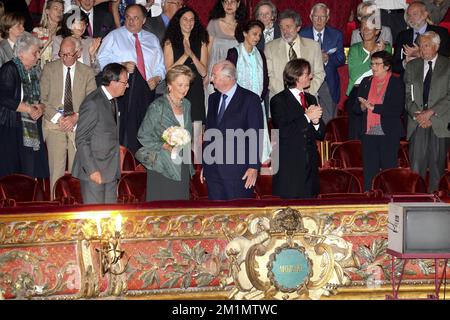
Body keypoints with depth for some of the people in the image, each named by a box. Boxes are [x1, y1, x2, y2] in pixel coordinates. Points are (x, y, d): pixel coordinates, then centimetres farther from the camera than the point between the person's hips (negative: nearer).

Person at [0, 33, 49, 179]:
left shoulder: (36, 70, 11)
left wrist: (41, 107, -7)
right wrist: (28, 108, -14)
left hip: (33, 129, 6)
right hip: (12, 129, -6)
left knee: (31, 171, 1)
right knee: (12, 169, -7)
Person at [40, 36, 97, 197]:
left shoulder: (87, 72, 7)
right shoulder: (49, 69, 5)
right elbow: (43, 98, 2)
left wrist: (76, 117, -11)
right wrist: (57, 118, -9)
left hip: (79, 124, 1)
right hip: (54, 124, 0)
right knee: (56, 168, -3)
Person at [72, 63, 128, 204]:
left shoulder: (112, 100, 11)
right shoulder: (93, 103, -17)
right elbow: (81, 140, -16)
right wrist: (92, 170, -19)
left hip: (110, 169, 9)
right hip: (94, 169, -9)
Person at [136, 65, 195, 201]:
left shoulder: (186, 104, 12)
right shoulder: (157, 107, -8)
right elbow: (143, 136, -8)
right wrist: (165, 146, -18)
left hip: (184, 166, 6)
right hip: (162, 168, -6)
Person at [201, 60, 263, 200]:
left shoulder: (250, 99, -5)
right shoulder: (213, 98, 14)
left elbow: (256, 135, -8)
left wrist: (254, 167, -13)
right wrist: (204, 164, 15)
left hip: (238, 170, -6)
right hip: (213, 170, 6)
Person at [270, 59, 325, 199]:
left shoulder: (311, 99, 17)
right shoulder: (279, 100, -3)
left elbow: (320, 135, 15)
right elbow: (283, 132, -17)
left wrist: (316, 120, -6)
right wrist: (307, 117, -13)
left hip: (310, 165, 6)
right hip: (289, 167, -6)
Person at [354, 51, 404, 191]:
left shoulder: (397, 83, -2)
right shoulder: (366, 82, 12)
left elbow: (398, 110, -14)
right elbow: (356, 107, 10)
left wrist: (373, 107, -16)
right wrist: (363, 106, -13)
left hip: (389, 134, -4)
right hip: (369, 133, 4)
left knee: (389, 168, -1)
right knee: (369, 170, 5)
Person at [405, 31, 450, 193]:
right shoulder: (412, 66, 15)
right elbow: (407, 94, 9)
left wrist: (431, 112, -11)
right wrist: (417, 114, -6)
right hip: (417, 124, 2)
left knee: (437, 164, 0)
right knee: (416, 165, -6)